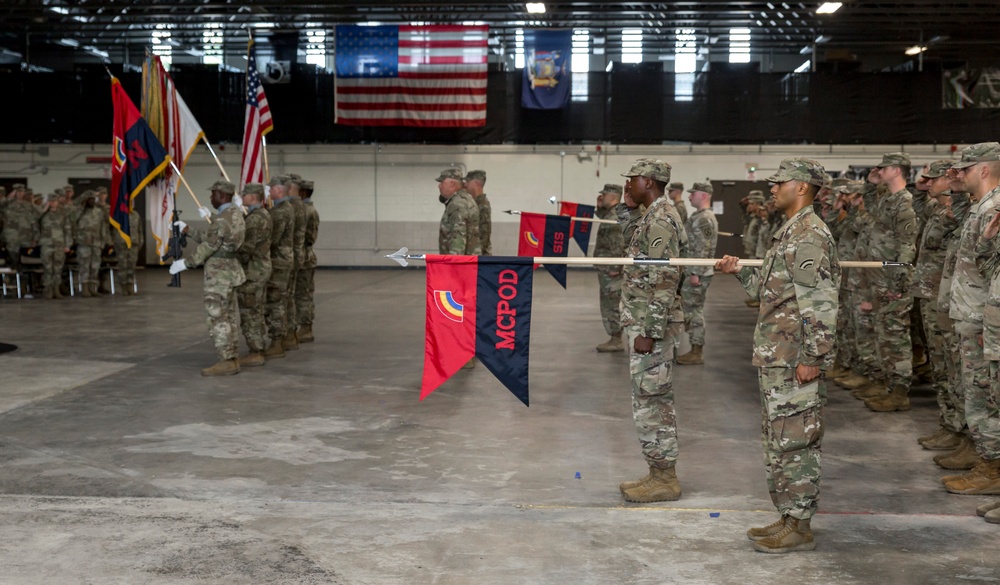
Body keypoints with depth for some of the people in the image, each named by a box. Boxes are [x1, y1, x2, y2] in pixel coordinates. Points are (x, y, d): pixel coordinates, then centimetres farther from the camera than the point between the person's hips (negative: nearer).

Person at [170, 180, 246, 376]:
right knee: (229, 317, 12)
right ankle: (232, 359, 16)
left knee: (218, 319, -6)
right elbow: (209, 237, 18)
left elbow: (208, 247, -18)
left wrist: (185, 263, -9)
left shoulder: (222, 219, -20)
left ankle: (226, 362, -5)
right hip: (229, 270, 10)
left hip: (219, 274, -10)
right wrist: (187, 231, 24)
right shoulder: (236, 214, 10)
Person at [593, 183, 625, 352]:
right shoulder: (610, 214, 13)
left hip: (610, 270, -10)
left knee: (611, 305, -5)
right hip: (606, 269, 10)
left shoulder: (615, 217, -18)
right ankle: (615, 339, 18)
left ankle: (616, 341, 0)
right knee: (610, 305, 13)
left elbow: (619, 245, -24)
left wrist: (614, 267, -23)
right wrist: (599, 206, 17)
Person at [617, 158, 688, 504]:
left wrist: (649, 332, -22)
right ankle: (661, 473, 21)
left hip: (651, 327, -10)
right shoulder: (655, 218, 16)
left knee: (651, 402, -4)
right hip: (647, 324, 10)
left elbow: (665, 281, -22)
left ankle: (664, 479, 4)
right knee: (654, 402, 14)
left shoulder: (660, 220, -16)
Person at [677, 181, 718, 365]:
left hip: (697, 273, -10)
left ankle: (696, 353, -1)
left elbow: (704, 249, -21)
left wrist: (695, 273, -23)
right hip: (693, 271, 10)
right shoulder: (700, 217, 16)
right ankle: (695, 350, 17)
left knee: (694, 311, -6)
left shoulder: (704, 219, -15)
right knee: (693, 310, 12)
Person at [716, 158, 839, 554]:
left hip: (794, 362, -11)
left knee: (792, 442, -3)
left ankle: (798, 527, 6)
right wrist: (739, 272, 12)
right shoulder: (791, 232, 16)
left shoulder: (808, 236, -17)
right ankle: (790, 518, 24)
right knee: (782, 441, 15)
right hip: (777, 358, 11)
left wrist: (813, 359, -23)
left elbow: (821, 304, -22)